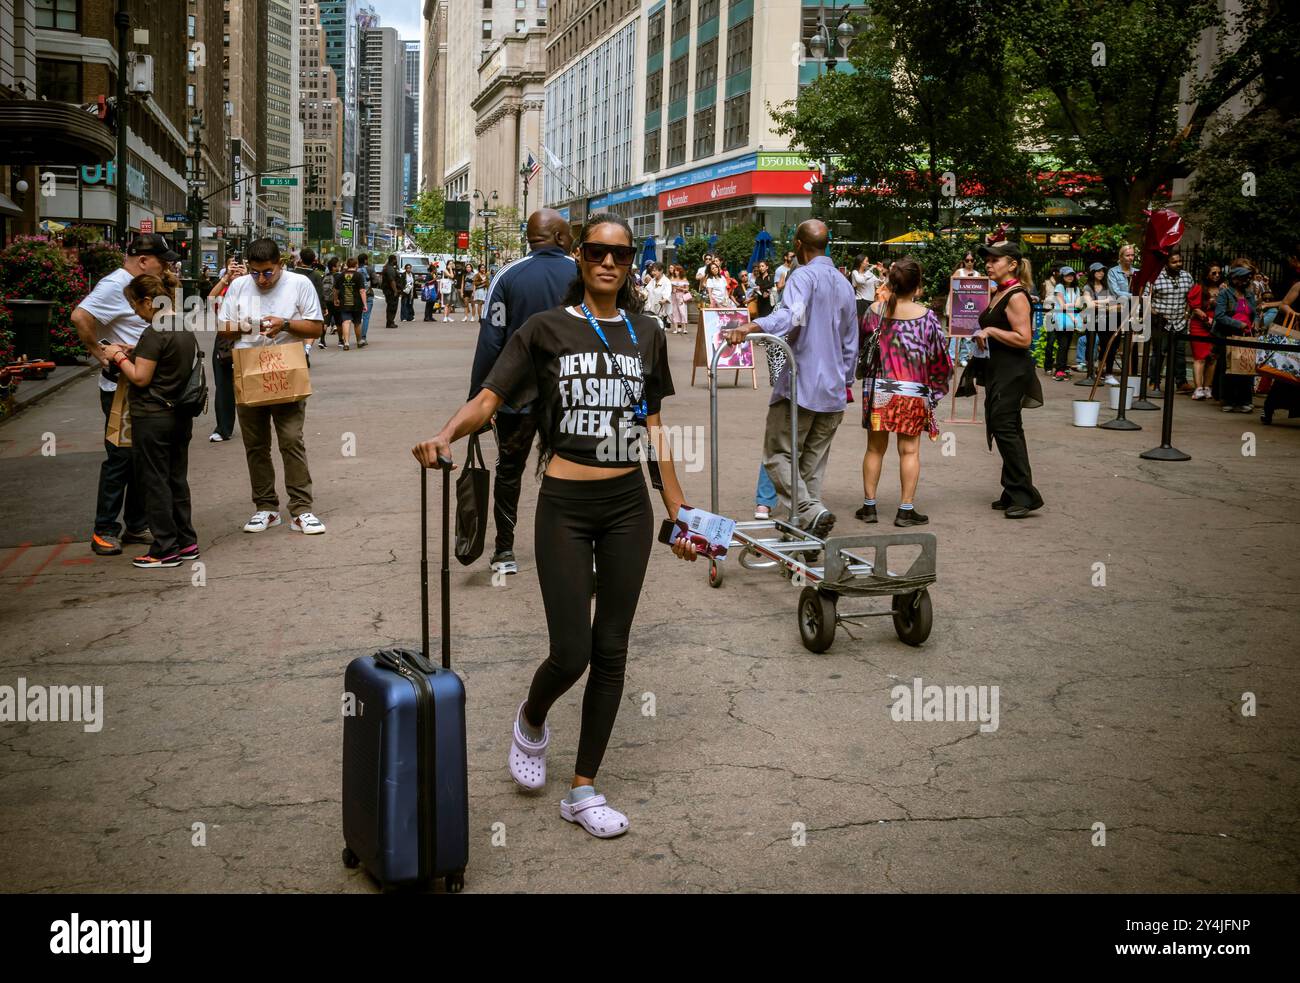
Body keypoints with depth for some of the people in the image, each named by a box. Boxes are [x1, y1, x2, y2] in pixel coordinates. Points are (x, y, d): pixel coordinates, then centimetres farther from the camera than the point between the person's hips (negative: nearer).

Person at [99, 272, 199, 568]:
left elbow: (140, 378, -17)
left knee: (155, 482, 0)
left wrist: (118, 356, -3)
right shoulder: (186, 328, 8)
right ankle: (186, 542, 19)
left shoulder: (154, 333, -18)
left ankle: (165, 549, 4)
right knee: (177, 479, 14)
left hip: (153, 418, -8)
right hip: (181, 415, 8)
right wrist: (133, 353, 14)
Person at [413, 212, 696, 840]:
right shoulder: (547, 329, -2)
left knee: (610, 651, 6)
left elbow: (655, 427, 13)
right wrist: (446, 434, -31)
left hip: (628, 505, 4)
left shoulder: (646, 335, 9)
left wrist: (679, 511, 11)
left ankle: (584, 792, 18)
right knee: (571, 652, -6)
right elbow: (489, 398, -11)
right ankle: (531, 720, 30)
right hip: (566, 505, -3)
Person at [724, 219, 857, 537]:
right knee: (813, 466, 10)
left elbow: (791, 315, -31)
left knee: (778, 456, -3)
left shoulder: (804, 276, -8)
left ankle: (812, 511, -21)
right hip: (833, 391, 7)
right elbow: (851, 346, 23)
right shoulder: (844, 284, 18)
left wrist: (751, 326, -46)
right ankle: (805, 532, 9)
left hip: (800, 386, -7)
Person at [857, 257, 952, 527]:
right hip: (913, 393, -2)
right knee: (909, 451, 5)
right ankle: (906, 509, 6)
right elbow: (940, 358, -1)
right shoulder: (926, 316, -9)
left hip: (877, 390, 2)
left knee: (875, 448, 12)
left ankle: (869, 505, 17)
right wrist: (936, 389, 14)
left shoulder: (874, 311, -4)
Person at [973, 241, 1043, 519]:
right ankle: (1014, 495, 19)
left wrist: (990, 331, -18)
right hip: (997, 369, 10)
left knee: (1004, 426, -13)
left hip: (1013, 370, -10)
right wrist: (981, 334, 14)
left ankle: (1025, 495, -11)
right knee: (1008, 429, 13)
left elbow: (1023, 339, -22)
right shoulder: (997, 295, 15)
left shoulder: (1016, 296, -14)